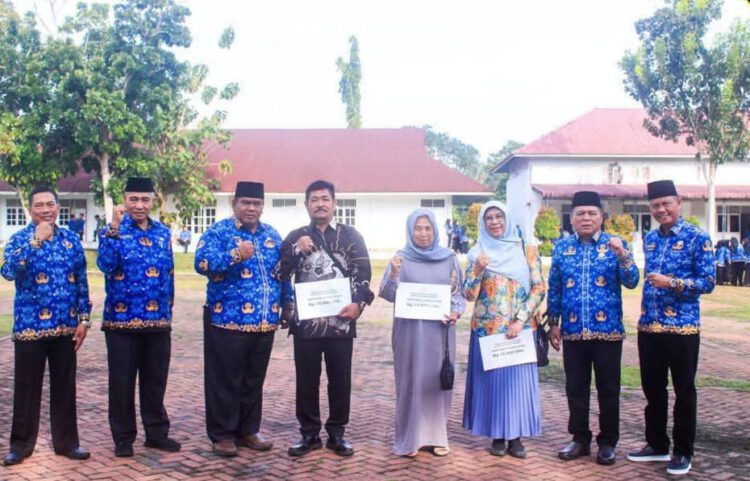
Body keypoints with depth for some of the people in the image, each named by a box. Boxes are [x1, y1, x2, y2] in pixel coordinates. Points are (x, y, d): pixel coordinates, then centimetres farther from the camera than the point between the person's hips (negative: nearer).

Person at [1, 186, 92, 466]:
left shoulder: (71, 240, 7)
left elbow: (82, 282, 10)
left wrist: (83, 318, 4)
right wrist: (35, 241, -27)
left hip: (65, 327, 3)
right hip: (30, 326, -3)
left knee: (65, 386, 9)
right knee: (27, 388, 6)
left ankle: (66, 442, 20)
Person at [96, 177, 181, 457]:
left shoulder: (163, 232, 10)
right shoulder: (112, 231, -2)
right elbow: (105, 265, -20)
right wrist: (114, 228, -27)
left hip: (158, 321, 4)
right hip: (122, 320, -3)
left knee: (156, 381, 12)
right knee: (122, 382, 5)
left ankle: (157, 433, 24)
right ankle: (123, 438, 17)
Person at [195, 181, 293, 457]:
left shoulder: (272, 235, 14)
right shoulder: (219, 232, -3)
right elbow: (201, 263, -17)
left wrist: (288, 303, 13)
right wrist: (235, 255, -27)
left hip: (264, 323, 5)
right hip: (227, 321, -5)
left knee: (254, 381, 13)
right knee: (225, 381, 2)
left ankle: (248, 431, 25)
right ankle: (222, 434, 14)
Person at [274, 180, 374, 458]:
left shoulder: (350, 236, 5)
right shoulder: (296, 237, 10)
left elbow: (363, 273, 1)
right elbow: (280, 273, 5)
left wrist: (358, 303, -14)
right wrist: (296, 250, -8)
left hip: (340, 320, -1)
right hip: (305, 320, 1)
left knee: (340, 379, 7)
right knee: (306, 379, 7)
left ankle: (337, 433, 20)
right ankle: (309, 433, 20)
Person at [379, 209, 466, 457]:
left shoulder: (449, 258, 6)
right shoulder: (401, 258, -1)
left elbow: (459, 292, 10)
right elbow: (388, 294, -7)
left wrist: (456, 312, -9)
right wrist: (393, 273, -25)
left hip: (440, 330, 2)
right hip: (410, 330, -2)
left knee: (438, 380, 7)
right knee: (411, 381, 2)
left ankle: (437, 436, 18)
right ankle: (410, 437, 12)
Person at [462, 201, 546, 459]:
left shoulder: (527, 250, 2)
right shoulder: (477, 253, 4)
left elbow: (539, 288, -2)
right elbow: (469, 295, -2)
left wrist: (520, 320, -11)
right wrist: (478, 270, -19)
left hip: (520, 328, 0)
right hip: (487, 329, 0)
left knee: (518, 378, 3)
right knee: (491, 378, 4)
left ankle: (515, 436, 15)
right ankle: (497, 436, 16)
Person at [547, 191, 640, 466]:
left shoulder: (616, 245, 1)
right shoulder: (562, 247, 7)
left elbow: (631, 282, -8)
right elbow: (554, 288, 10)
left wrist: (622, 255, -23)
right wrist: (553, 323, 7)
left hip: (608, 330, -2)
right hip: (573, 332, 2)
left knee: (608, 390, 7)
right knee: (575, 389, 10)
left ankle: (608, 443, 19)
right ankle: (580, 439, 23)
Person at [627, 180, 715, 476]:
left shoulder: (697, 238, -6)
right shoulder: (649, 239, 11)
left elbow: (708, 282, -10)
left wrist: (672, 283, -22)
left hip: (683, 327, -5)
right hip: (649, 327, 6)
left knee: (684, 391, 5)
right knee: (653, 390, 13)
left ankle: (683, 452, 18)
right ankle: (657, 445, 28)